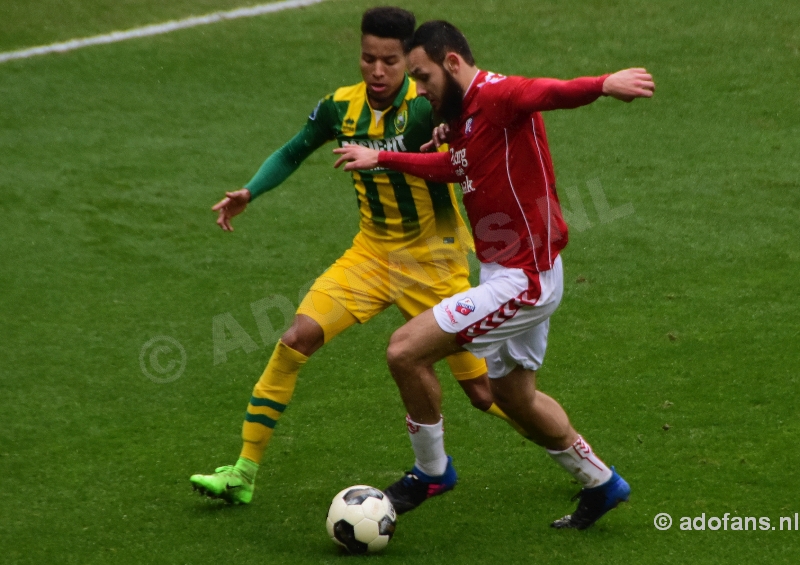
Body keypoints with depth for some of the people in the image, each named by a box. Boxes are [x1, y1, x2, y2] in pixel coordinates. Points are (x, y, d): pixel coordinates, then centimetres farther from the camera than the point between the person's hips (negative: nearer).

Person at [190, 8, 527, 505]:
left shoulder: (426, 106, -21)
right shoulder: (341, 107, -5)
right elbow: (293, 153, 13)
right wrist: (248, 194, -1)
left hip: (432, 260, -4)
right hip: (372, 253, 4)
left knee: (482, 390, 0)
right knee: (296, 340, -12)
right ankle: (244, 473, -3)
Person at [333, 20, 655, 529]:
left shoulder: (497, 95, -19)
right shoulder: (466, 115, 11)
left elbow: (550, 92, -41)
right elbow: (453, 166, 32)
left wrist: (603, 84, -61)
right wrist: (382, 159, 37)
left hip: (523, 280, -11)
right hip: (511, 274, 11)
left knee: (406, 350, -13)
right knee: (515, 396, 23)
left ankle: (431, 472, 7)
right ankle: (601, 485, 39)